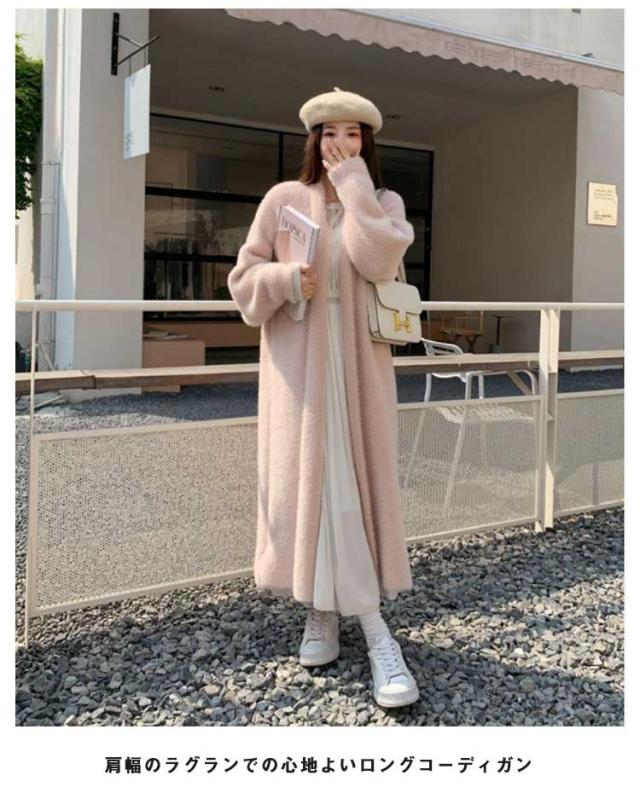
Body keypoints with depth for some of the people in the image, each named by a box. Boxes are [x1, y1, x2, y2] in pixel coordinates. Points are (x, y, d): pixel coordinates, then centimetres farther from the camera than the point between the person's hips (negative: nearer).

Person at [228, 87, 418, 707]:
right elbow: (243, 277, 7)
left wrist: (352, 182, -8)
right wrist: (287, 279, -13)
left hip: (357, 363, 0)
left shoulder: (384, 203, 8)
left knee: (349, 482, -4)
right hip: (298, 362, 0)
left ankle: (328, 611, 3)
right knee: (306, 480, -2)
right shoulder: (284, 198, 6)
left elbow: (380, 260, -14)